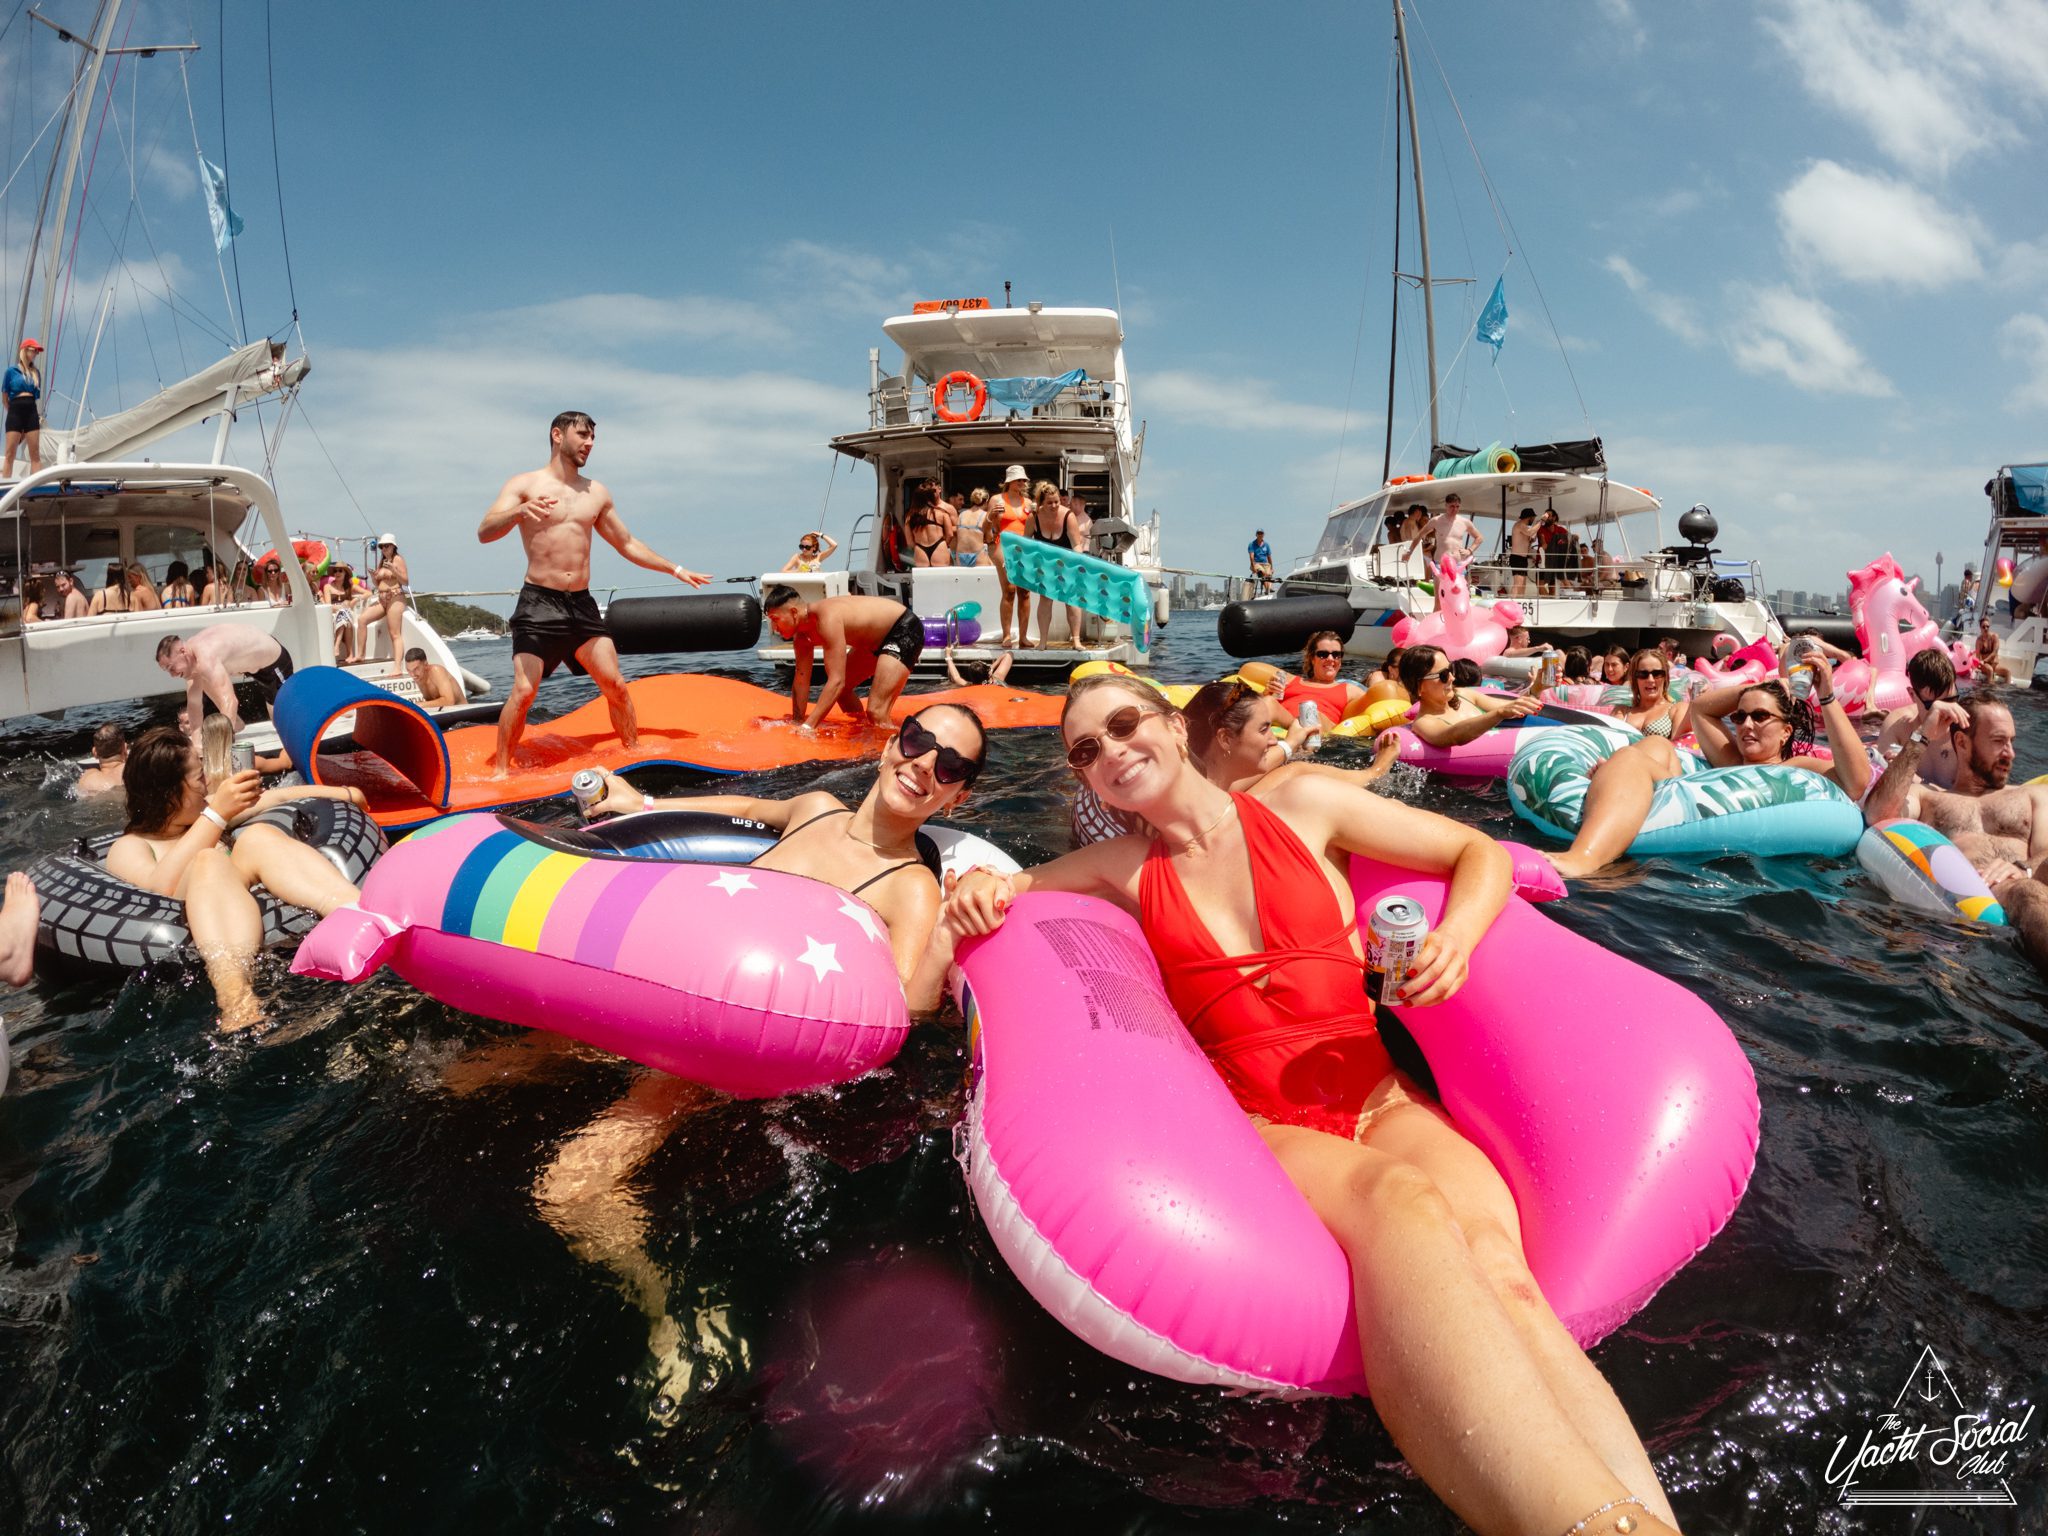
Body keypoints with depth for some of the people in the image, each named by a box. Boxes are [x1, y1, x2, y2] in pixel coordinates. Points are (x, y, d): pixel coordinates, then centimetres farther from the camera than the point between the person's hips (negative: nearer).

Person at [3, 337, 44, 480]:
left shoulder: (36, 372, 13)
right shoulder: (11, 371, 4)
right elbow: (5, 397, 9)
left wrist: (39, 414, 7)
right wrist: (14, 411, 11)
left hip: (32, 412, 3)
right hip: (15, 412, -3)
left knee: (35, 454, -2)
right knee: (10, 453, -6)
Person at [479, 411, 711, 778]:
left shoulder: (596, 493, 13)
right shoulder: (525, 484, -1)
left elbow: (627, 544, 23)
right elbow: (484, 532, -14)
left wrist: (675, 569, 22)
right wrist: (519, 512, -34)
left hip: (582, 604, 4)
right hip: (539, 601, -4)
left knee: (615, 685, 1)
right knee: (523, 691, -11)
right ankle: (500, 769, 1)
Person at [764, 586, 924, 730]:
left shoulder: (828, 619, -32)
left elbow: (836, 681, -35)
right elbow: (801, 681, 3)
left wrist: (807, 726, -36)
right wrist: (797, 724, 1)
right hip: (876, 641, 10)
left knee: (876, 712, -22)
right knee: (840, 689, 20)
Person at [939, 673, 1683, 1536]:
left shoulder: (1298, 805, 13)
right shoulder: (1121, 869, 17)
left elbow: (1480, 853, 17)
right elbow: (997, 892, 31)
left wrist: (1457, 935, -6)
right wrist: (978, 898, 4)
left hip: (1383, 1100, 1)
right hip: (1265, 1130, -1)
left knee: (1489, 1255, -35)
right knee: (1403, 1200, -38)